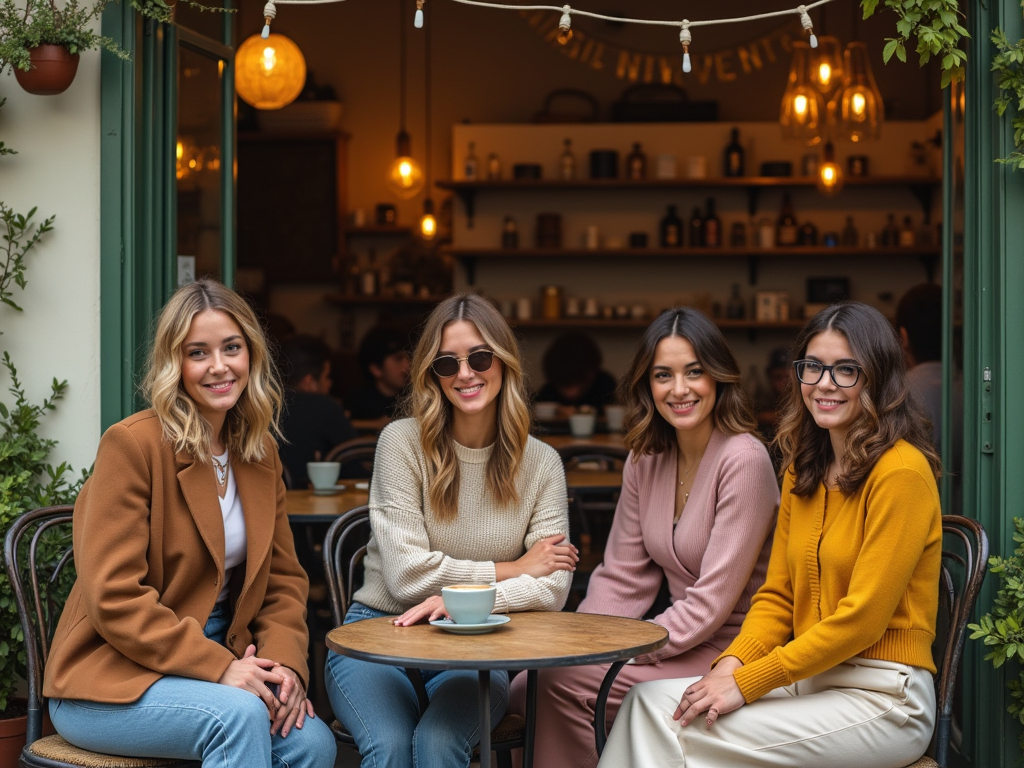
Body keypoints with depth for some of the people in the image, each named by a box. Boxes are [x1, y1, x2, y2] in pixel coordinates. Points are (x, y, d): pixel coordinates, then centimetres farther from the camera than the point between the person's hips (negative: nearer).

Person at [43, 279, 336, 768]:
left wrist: (285, 662, -9)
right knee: (240, 715, -34)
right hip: (110, 681, -6)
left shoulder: (260, 453, 9)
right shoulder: (132, 444, -13)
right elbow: (113, 599, -17)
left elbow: (283, 577, 11)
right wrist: (219, 667, -22)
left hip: (218, 664, 6)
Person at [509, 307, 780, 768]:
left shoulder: (744, 460, -15)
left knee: (561, 687, -20)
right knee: (526, 686, -11)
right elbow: (622, 578, 8)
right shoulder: (646, 459, 8)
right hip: (685, 639, 7)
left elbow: (715, 598, -18)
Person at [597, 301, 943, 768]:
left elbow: (861, 618, -16)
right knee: (650, 700, -13)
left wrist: (746, 683, -17)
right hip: (809, 681, 7)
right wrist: (731, 665, -6)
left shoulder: (900, 472, -12)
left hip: (881, 699, -7)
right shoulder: (803, 472, 15)